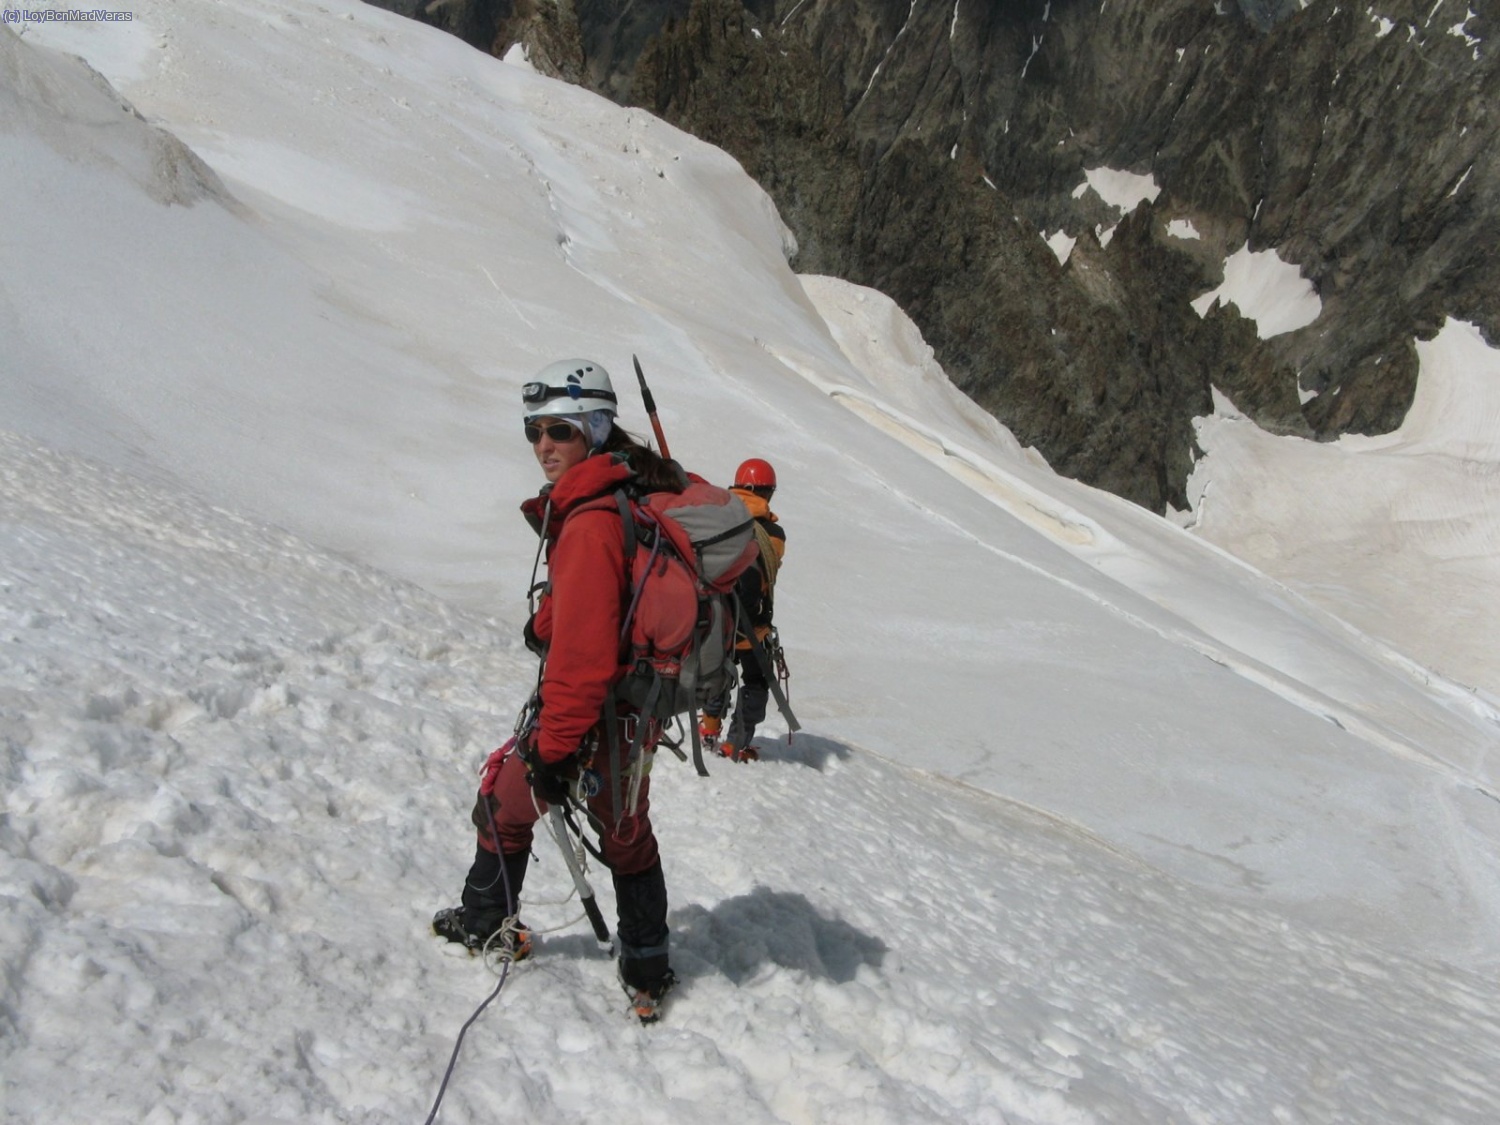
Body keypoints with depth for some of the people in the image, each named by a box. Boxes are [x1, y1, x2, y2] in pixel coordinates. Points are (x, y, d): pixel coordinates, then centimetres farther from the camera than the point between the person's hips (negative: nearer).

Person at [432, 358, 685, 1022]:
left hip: (593, 712, -8)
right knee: (627, 835, 22)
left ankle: (486, 923, 38)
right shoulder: (644, 492, 3)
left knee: (504, 803, 17)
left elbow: (582, 650, -29)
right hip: (642, 708, 8)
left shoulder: (590, 522, -26)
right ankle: (648, 972, 33)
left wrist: (554, 747, -24)